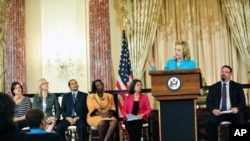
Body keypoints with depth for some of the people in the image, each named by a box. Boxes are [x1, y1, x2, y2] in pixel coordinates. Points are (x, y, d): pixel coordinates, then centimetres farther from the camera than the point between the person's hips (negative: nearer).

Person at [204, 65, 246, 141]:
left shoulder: (237, 86, 15)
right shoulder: (213, 87, 17)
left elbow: (242, 101, 8)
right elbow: (208, 101, 9)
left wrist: (237, 108, -15)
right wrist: (213, 110, -14)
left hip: (233, 112, -1)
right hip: (218, 113, 1)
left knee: (241, 120, -34)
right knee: (207, 122, -30)